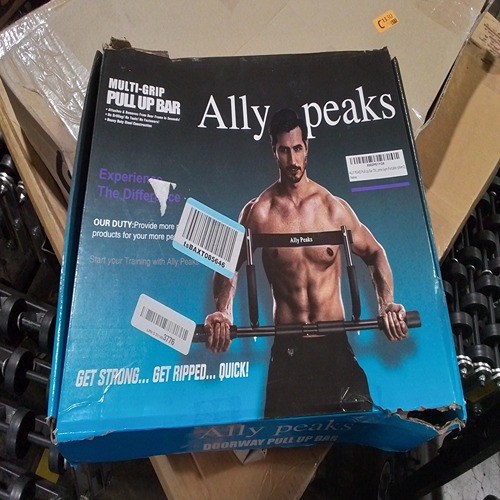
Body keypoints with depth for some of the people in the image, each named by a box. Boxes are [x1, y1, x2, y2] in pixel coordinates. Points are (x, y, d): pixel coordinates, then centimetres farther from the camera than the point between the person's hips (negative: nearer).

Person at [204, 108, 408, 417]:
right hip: (287, 345, -1)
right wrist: (223, 312, -11)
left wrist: (387, 304, -4)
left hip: (336, 340, 1)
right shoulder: (258, 212, -3)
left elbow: (374, 253, 11)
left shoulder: (334, 207, 0)